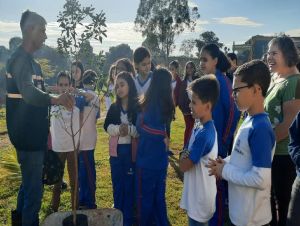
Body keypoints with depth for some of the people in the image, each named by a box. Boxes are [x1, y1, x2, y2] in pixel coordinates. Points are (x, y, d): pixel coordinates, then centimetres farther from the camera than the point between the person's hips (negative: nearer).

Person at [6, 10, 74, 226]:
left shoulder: (31, 61, 15)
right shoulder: (20, 59, -16)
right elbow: (28, 93, -33)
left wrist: (45, 133, 21)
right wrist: (55, 99, -50)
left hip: (34, 135, 10)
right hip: (27, 136, -10)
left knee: (30, 181, 22)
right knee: (34, 187, -1)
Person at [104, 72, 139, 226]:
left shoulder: (138, 106, -7)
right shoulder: (114, 107, 6)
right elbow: (107, 126, 4)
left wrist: (130, 129, -23)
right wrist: (118, 129, -15)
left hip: (131, 150, -4)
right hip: (116, 150, 4)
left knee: (129, 184, 5)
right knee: (117, 184, 14)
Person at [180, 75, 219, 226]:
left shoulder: (204, 134, -28)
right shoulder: (200, 126, 1)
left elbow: (184, 165, -20)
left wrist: (183, 155, -4)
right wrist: (187, 155, -6)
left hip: (200, 198, -9)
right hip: (197, 194, 9)